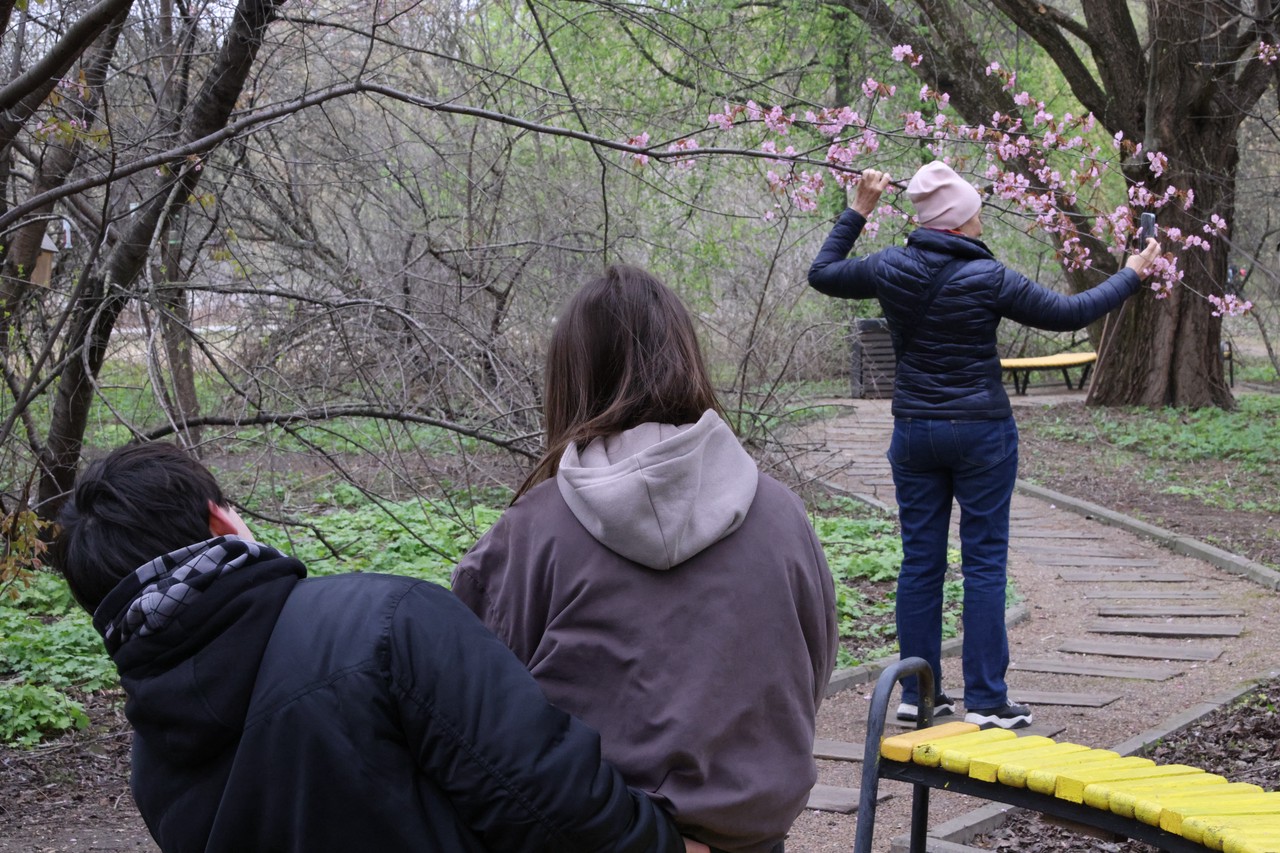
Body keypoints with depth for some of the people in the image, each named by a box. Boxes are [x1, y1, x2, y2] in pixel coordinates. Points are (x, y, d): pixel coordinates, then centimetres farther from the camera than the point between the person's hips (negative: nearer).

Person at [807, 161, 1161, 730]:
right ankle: (985, 700, 3)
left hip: (913, 432, 5)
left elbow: (821, 274, 17)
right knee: (984, 561, 2)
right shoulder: (986, 279, -13)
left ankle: (917, 693, 15)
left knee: (920, 560, 10)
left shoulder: (890, 269, -1)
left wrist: (858, 211, 24)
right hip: (981, 432, -5)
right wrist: (1131, 276, 8)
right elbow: (1069, 313, -6)